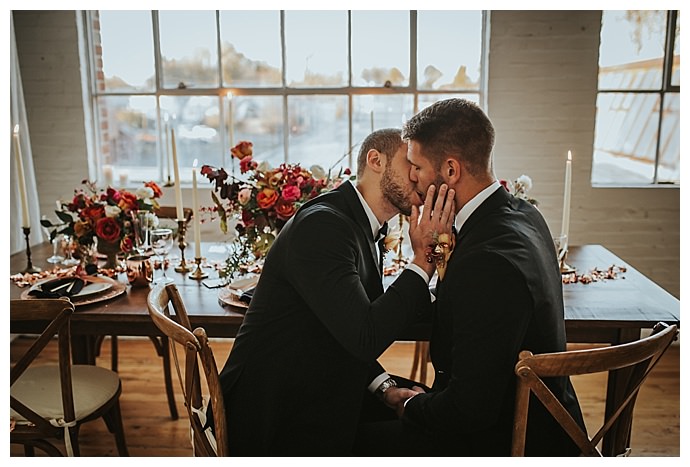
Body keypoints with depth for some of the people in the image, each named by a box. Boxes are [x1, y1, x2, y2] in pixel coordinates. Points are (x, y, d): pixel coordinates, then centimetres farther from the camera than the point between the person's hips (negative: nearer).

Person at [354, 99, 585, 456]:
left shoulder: (489, 262, -32)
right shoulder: (524, 215, -1)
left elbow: (471, 409, -27)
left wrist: (412, 405, -8)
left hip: (511, 445, -9)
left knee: (361, 438, -1)